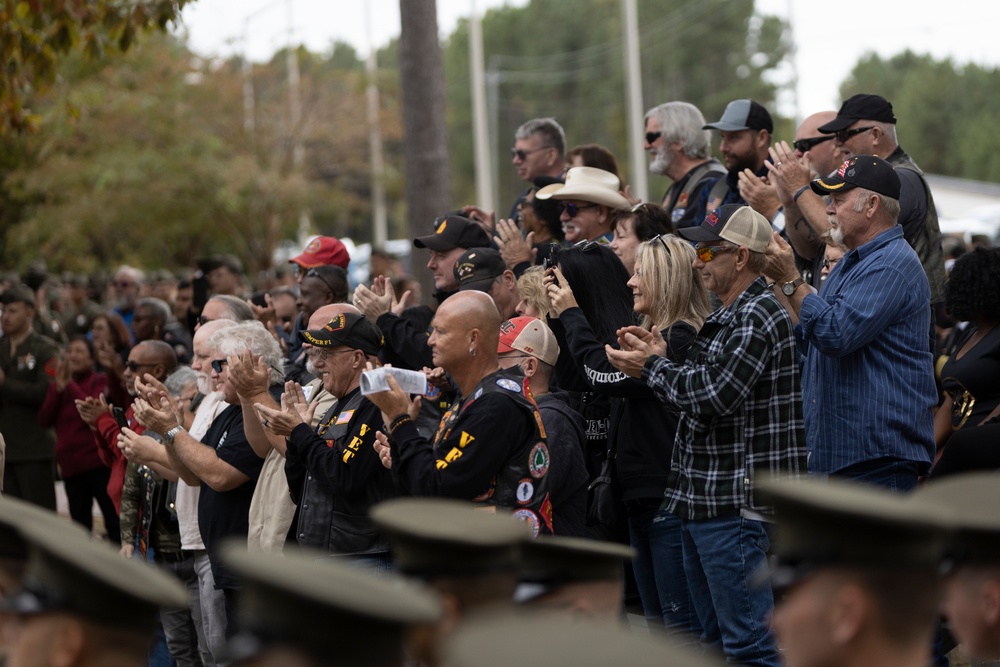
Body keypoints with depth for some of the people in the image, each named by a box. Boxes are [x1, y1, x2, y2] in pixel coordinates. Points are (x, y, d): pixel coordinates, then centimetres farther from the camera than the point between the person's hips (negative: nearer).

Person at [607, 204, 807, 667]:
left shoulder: (759, 316, -15)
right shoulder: (727, 316, 19)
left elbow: (714, 397, -22)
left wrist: (652, 367, -7)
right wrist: (658, 359, 5)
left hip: (738, 506, -11)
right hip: (703, 505, 11)